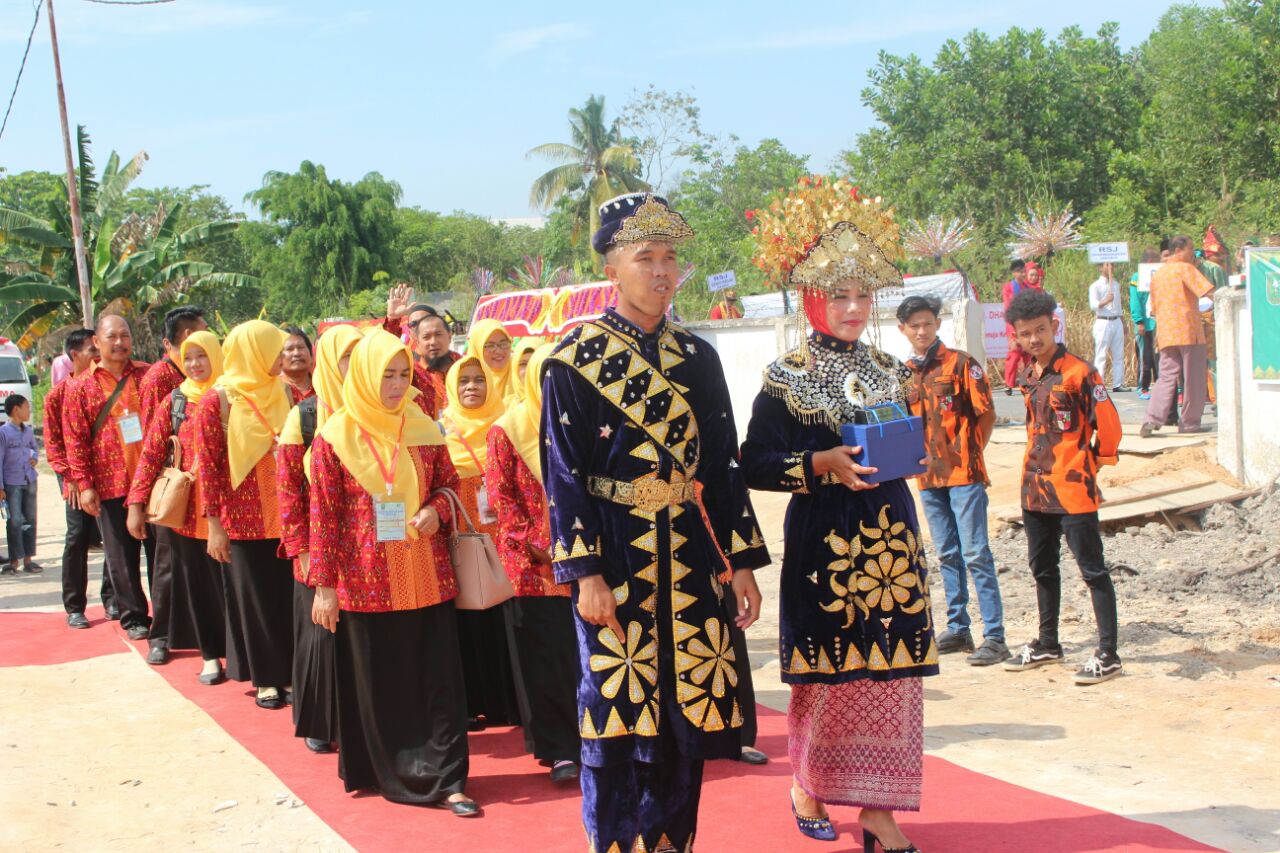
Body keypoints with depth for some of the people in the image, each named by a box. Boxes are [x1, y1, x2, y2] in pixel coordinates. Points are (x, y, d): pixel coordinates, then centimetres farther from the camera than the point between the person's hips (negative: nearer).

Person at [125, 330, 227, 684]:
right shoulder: (175, 401, 4)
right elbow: (151, 454, 3)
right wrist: (136, 504, -3)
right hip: (185, 508, 2)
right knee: (197, 582, 7)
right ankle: (210, 654, 16)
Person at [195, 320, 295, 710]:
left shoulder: (281, 393, 7)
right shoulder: (217, 402, -7)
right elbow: (208, 466, -8)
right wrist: (214, 525, -9)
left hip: (284, 516, 4)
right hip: (243, 519, -4)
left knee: (288, 595, 6)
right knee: (255, 599, 6)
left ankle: (288, 673, 18)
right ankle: (265, 678, 18)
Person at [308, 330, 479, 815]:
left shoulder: (423, 428, 5)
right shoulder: (335, 436, -5)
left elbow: (447, 482, 16)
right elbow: (324, 516, -4)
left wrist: (436, 510, -8)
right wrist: (324, 585, -5)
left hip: (426, 574, 3)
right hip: (366, 579, -2)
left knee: (439, 677, 0)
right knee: (379, 683, 7)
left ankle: (446, 779, 7)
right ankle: (395, 776, 21)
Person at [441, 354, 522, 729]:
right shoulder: (441, 429, 4)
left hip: (502, 539, 1)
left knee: (504, 618, 0)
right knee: (469, 622, 0)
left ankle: (508, 700, 11)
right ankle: (473, 703, 9)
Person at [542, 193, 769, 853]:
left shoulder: (697, 358, 10)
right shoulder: (575, 360, -3)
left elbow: (723, 466, 11)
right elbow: (563, 475, -7)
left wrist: (742, 562, 6)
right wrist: (585, 573, -14)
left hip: (690, 560, 4)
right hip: (616, 557, -4)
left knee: (687, 711, 8)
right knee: (618, 711, 1)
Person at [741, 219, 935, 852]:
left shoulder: (889, 371, 12)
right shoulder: (786, 378, -2)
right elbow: (755, 464, -7)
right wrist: (824, 463, -19)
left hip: (889, 533, 4)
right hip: (822, 538, -4)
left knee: (889, 671, 0)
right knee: (824, 668, 2)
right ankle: (807, 787, 24)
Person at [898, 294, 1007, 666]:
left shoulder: (961, 364, -4)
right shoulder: (906, 373, 12)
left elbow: (986, 414, -5)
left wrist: (965, 455, -5)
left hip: (963, 473, -6)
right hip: (929, 477, 6)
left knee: (976, 554, -7)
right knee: (947, 555, 12)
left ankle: (995, 637, -5)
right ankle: (958, 629, 21)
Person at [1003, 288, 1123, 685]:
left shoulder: (1078, 372, -13)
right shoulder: (1028, 377, 10)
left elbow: (1108, 424, -12)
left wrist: (1094, 462, -3)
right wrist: (1038, 467, 15)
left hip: (1073, 489, -8)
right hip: (1035, 488, 8)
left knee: (1092, 570, -3)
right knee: (1042, 568, 18)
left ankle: (1107, 655, 1)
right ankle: (1047, 644, 31)